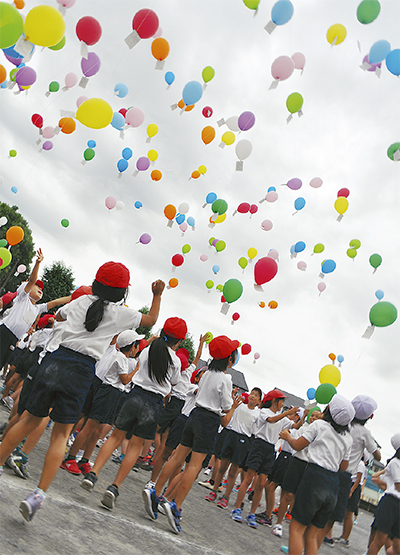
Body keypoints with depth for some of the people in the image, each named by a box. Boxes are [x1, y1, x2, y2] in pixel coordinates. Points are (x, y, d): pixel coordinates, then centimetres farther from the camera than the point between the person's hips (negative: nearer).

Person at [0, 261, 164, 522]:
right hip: (81, 372, -3)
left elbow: (58, 315, 33)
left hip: (56, 360, 3)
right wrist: (158, 295, 31)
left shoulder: (81, 301, 10)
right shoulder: (122, 313, 1)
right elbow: (151, 319, 20)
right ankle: (39, 494, -1)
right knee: (61, 434, 6)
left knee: (30, 420, 17)